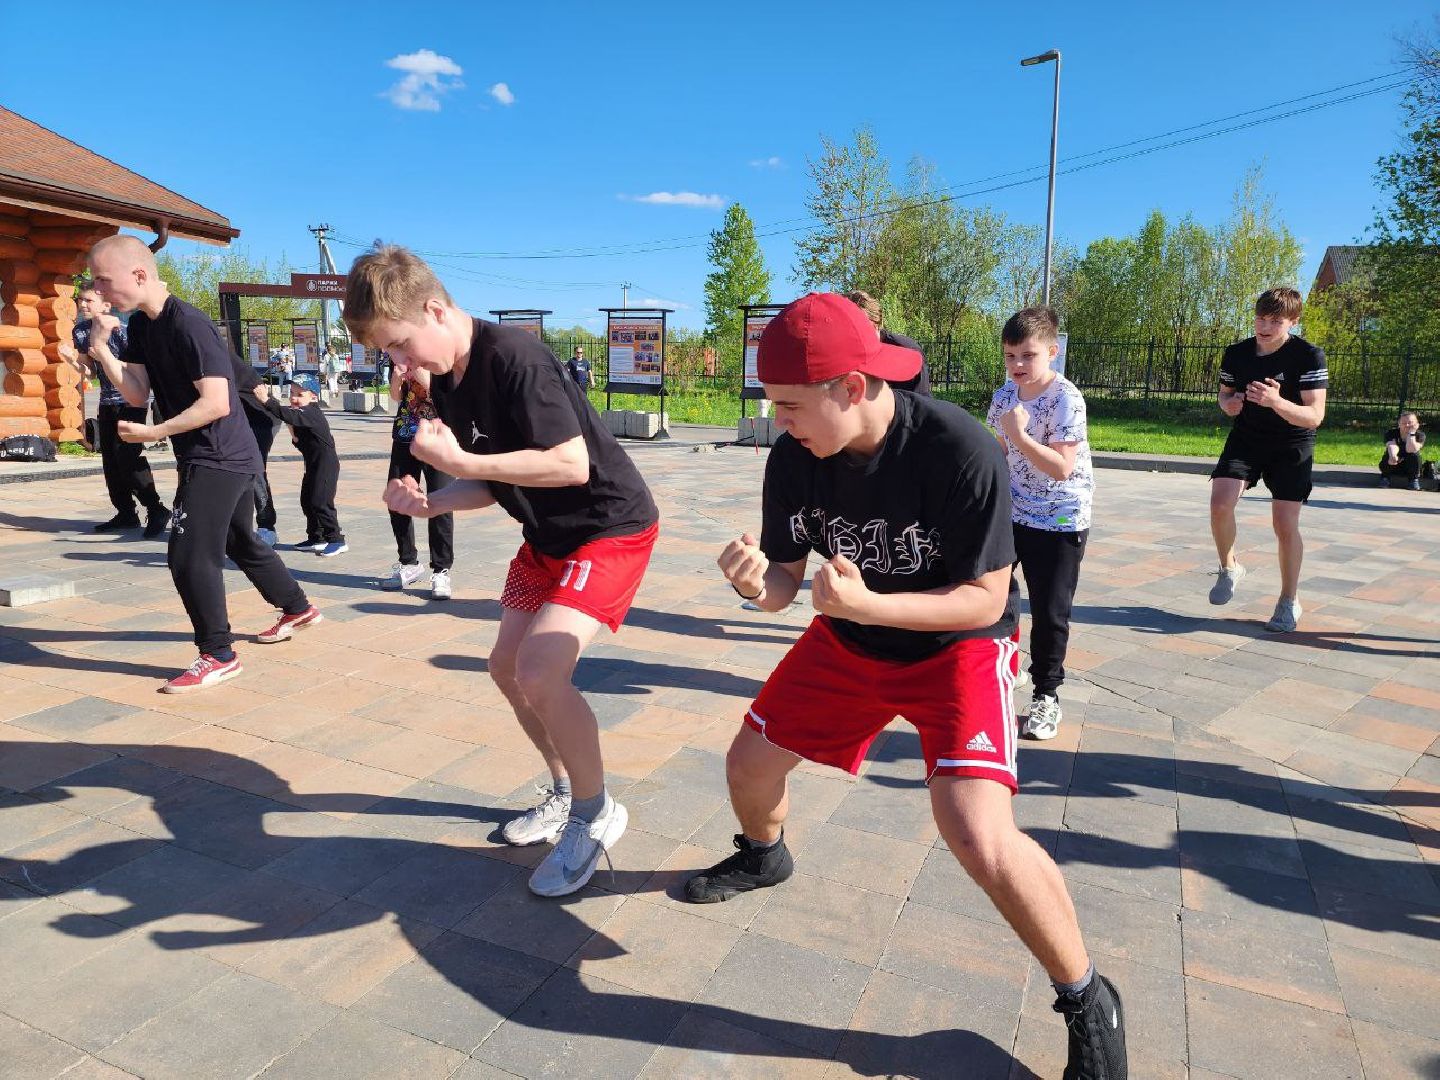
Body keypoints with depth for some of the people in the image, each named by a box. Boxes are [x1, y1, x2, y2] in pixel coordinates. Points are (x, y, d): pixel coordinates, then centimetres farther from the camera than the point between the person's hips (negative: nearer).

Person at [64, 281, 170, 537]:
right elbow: (90, 372, 10)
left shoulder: (120, 329, -15)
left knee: (127, 455, -16)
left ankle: (156, 511, -9)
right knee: (110, 459, 7)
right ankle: (126, 513, 15)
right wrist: (72, 360, -8)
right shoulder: (80, 331, 4)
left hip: (131, 400, -7)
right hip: (107, 401, 8)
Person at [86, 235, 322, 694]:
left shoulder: (189, 325, -20)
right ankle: (298, 608, 40)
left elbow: (217, 403, -24)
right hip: (231, 458, 10)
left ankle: (218, 655, 2)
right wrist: (101, 350, -10)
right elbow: (138, 394, 3)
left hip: (220, 458, -10)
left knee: (189, 556, -9)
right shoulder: (141, 325, 9)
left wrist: (155, 433, -23)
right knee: (242, 543, 23)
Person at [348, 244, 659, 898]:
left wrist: (457, 460, -25)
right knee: (507, 667, 12)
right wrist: (428, 503, -9)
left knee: (540, 673, -20)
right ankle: (567, 794, 32)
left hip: (610, 526, -10)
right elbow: (494, 480, 10)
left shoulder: (513, 356, -24)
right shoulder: (445, 383, 4)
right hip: (546, 535, 10)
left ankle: (596, 815, 4)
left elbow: (571, 464, -29)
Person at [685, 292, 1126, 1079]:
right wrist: (757, 582, -33)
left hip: (959, 645, -5)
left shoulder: (959, 451, -31)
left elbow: (986, 601, -25)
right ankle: (763, 856, 47)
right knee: (748, 762, 9)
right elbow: (784, 584, -8)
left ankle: (1087, 1001, 5)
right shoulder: (792, 459, -16)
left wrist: (866, 605, -38)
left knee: (976, 834, -23)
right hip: (847, 641, 6)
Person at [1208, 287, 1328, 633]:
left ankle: (1290, 601, 13)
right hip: (1245, 439, 3)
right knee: (1220, 503, -20)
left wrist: (1276, 401, -41)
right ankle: (1229, 567, 7)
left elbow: (1314, 416, -23)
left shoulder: (1309, 356, -18)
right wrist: (1228, 404, -13)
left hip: (1292, 446, -3)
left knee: (1285, 523, -6)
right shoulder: (1236, 353, -6)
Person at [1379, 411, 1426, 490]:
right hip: (1392, 467, 0)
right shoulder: (1391, 433, -12)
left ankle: (1414, 479, -7)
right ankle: (1385, 477, -5)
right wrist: (1393, 456, -57)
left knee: (1414, 455, -30)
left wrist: (1411, 433, -31)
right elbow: (1392, 446, -35)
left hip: (1409, 469, 0)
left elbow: (1411, 450, -31)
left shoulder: (1420, 435, -12)